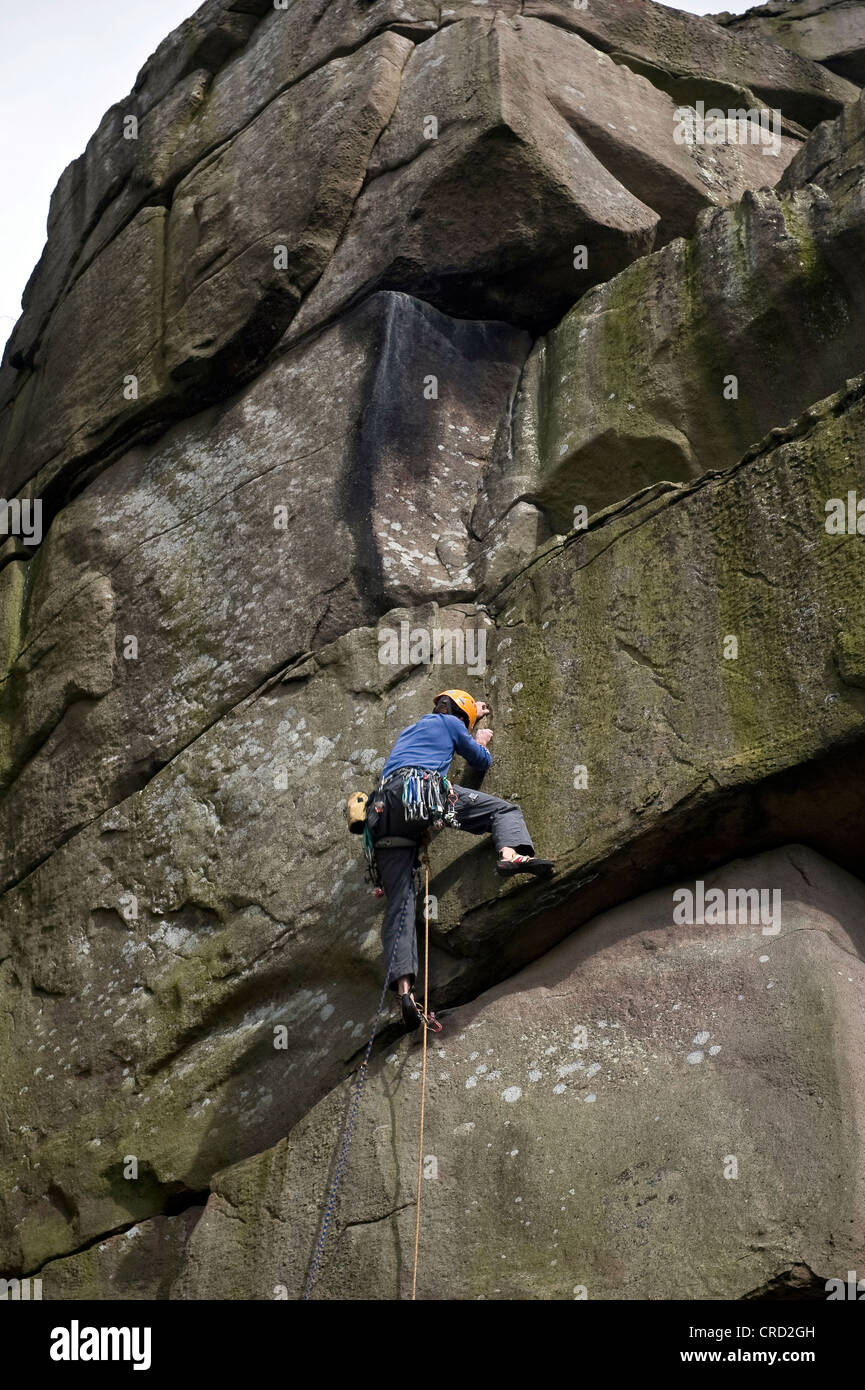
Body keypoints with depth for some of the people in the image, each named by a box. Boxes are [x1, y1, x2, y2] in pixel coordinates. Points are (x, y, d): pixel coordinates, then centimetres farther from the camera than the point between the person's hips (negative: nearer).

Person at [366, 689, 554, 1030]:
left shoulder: (410, 729, 40)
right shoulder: (449, 723, 22)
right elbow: (482, 762, 32)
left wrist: (472, 715, 74)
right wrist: (480, 742, 53)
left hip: (386, 810, 5)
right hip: (428, 791, -5)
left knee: (399, 901, -4)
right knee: (505, 810, 11)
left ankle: (403, 988, -19)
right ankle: (511, 854, -24)